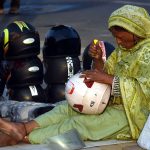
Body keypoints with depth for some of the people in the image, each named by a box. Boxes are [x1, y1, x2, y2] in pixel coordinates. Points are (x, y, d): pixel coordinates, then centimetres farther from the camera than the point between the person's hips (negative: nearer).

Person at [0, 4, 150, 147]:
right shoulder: (121, 50, 14)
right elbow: (104, 73, 18)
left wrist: (107, 78, -30)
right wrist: (97, 60, -4)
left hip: (133, 115, -9)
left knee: (80, 123, -24)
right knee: (66, 108, -9)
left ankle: (22, 137, -29)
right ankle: (24, 128, -26)